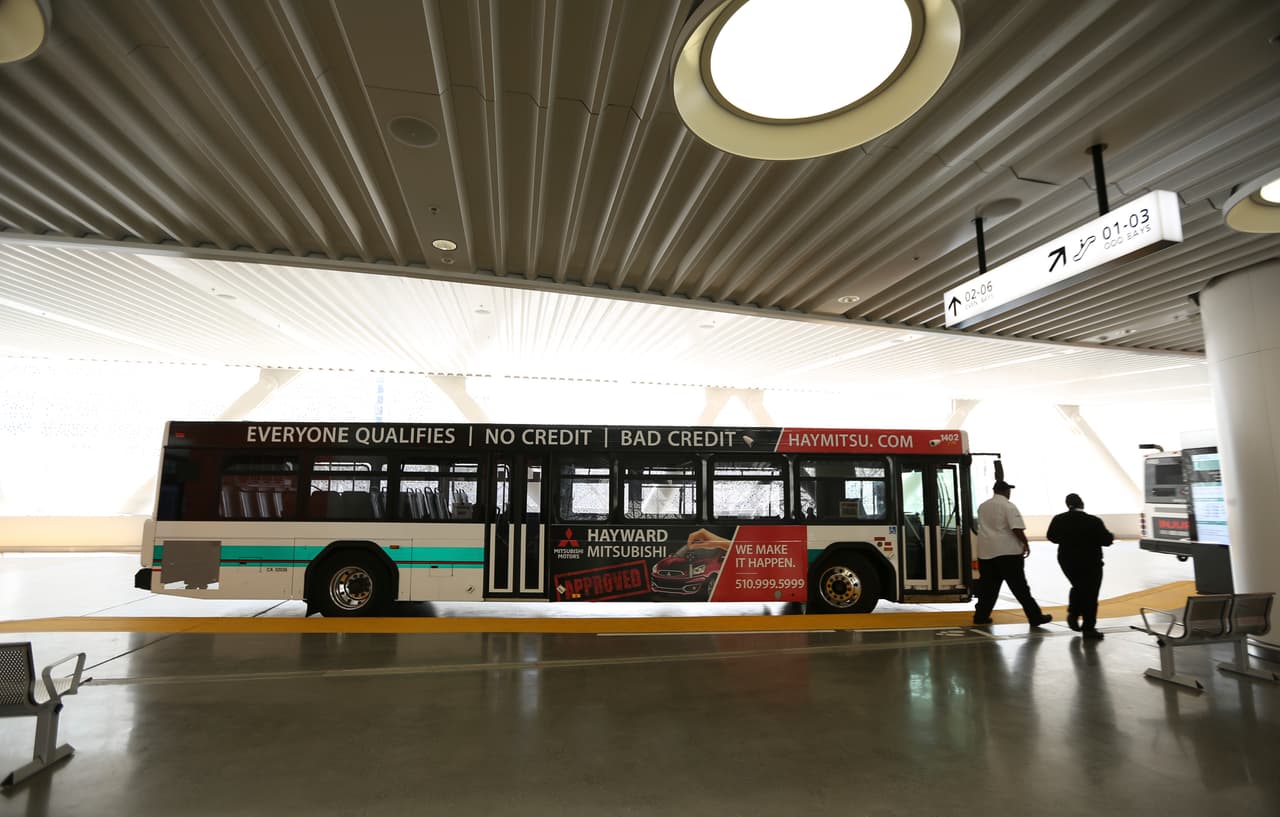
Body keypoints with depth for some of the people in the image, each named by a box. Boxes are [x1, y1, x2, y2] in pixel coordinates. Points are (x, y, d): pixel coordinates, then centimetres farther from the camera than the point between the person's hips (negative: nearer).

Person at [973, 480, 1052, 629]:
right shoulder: (1008, 506, -8)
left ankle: (981, 616, 12)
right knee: (1019, 586, 0)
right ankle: (1035, 617, 5)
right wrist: (1025, 544, -4)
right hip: (1007, 552, -5)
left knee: (988, 585, 10)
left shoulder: (982, 506, 11)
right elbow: (1017, 529, -16)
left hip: (985, 551, 5)